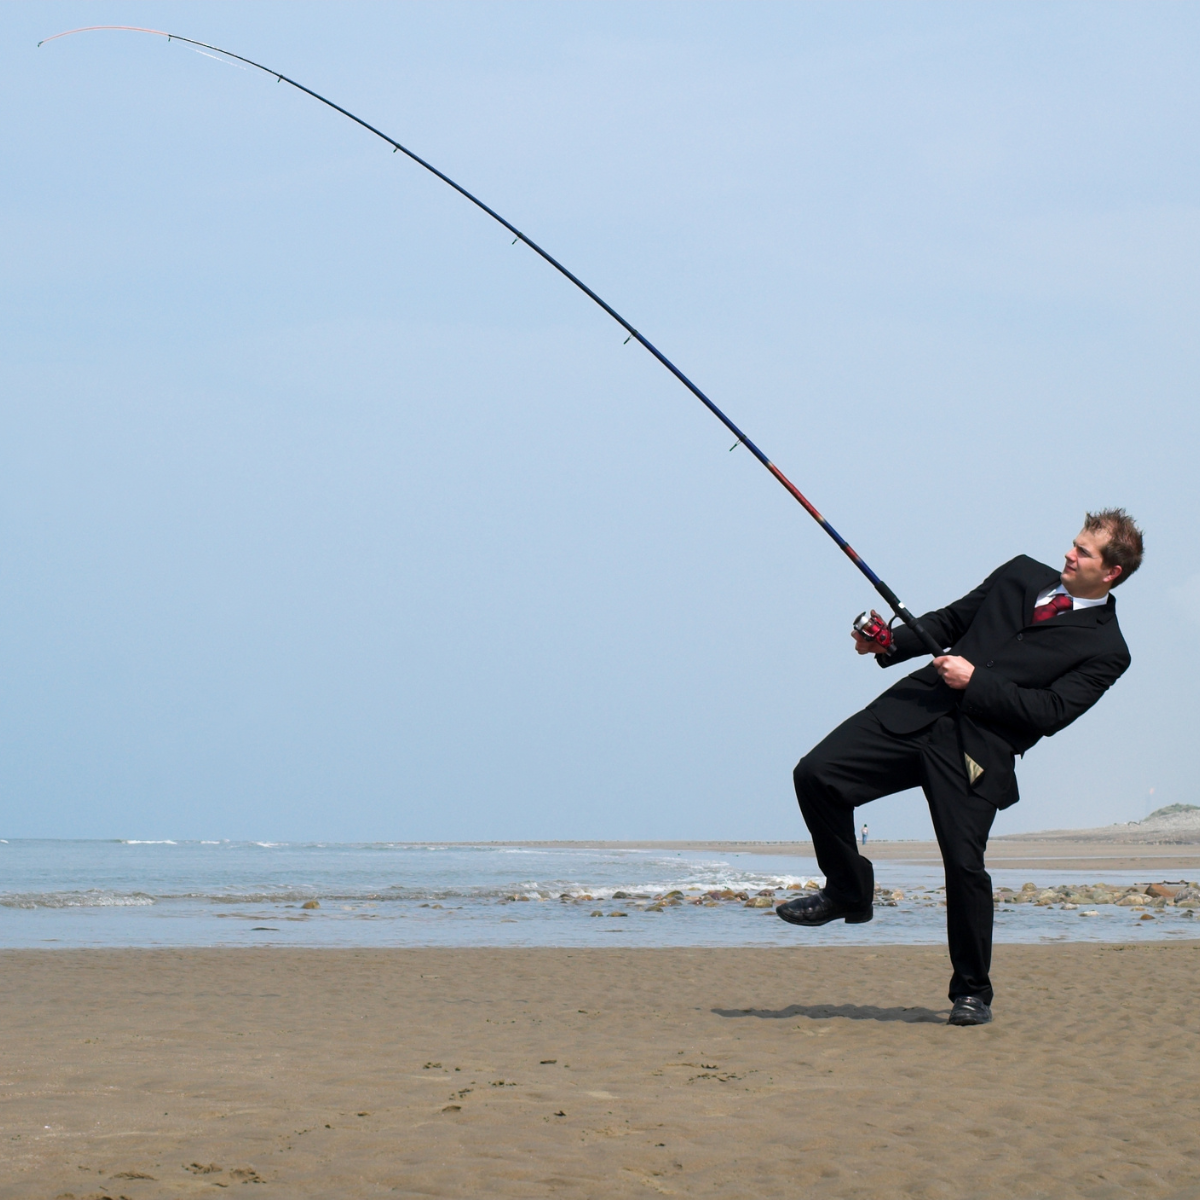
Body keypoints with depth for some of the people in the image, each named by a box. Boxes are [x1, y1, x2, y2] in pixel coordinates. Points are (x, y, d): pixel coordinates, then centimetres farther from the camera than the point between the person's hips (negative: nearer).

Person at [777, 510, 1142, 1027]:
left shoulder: (1105, 651, 0)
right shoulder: (1021, 574, 17)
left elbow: (1050, 713, -10)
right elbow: (951, 620, 22)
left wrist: (976, 681, -14)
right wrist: (890, 643, 5)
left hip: (977, 751, -4)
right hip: (918, 708, 4)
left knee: (965, 864, -11)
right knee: (816, 774, -9)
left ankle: (972, 992, 9)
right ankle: (847, 892, 13)